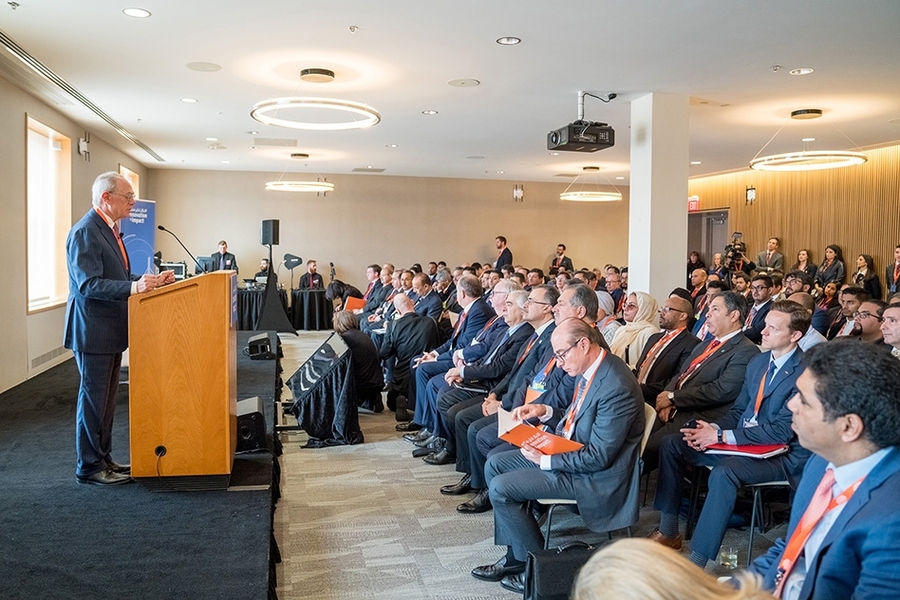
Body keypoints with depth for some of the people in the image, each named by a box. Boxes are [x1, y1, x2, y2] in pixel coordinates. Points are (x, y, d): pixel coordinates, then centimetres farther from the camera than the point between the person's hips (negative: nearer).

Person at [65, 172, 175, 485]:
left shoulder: (109, 230, 14)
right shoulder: (85, 232, -17)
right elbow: (89, 284, -25)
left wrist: (151, 282, 4)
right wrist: (133, 287, -37)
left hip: (111, 329, 10)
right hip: (93, 330, -10)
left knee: (106, 399, 17)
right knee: (93, 399, 0)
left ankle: (103, 459, 28)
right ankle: (89, 467, 13)